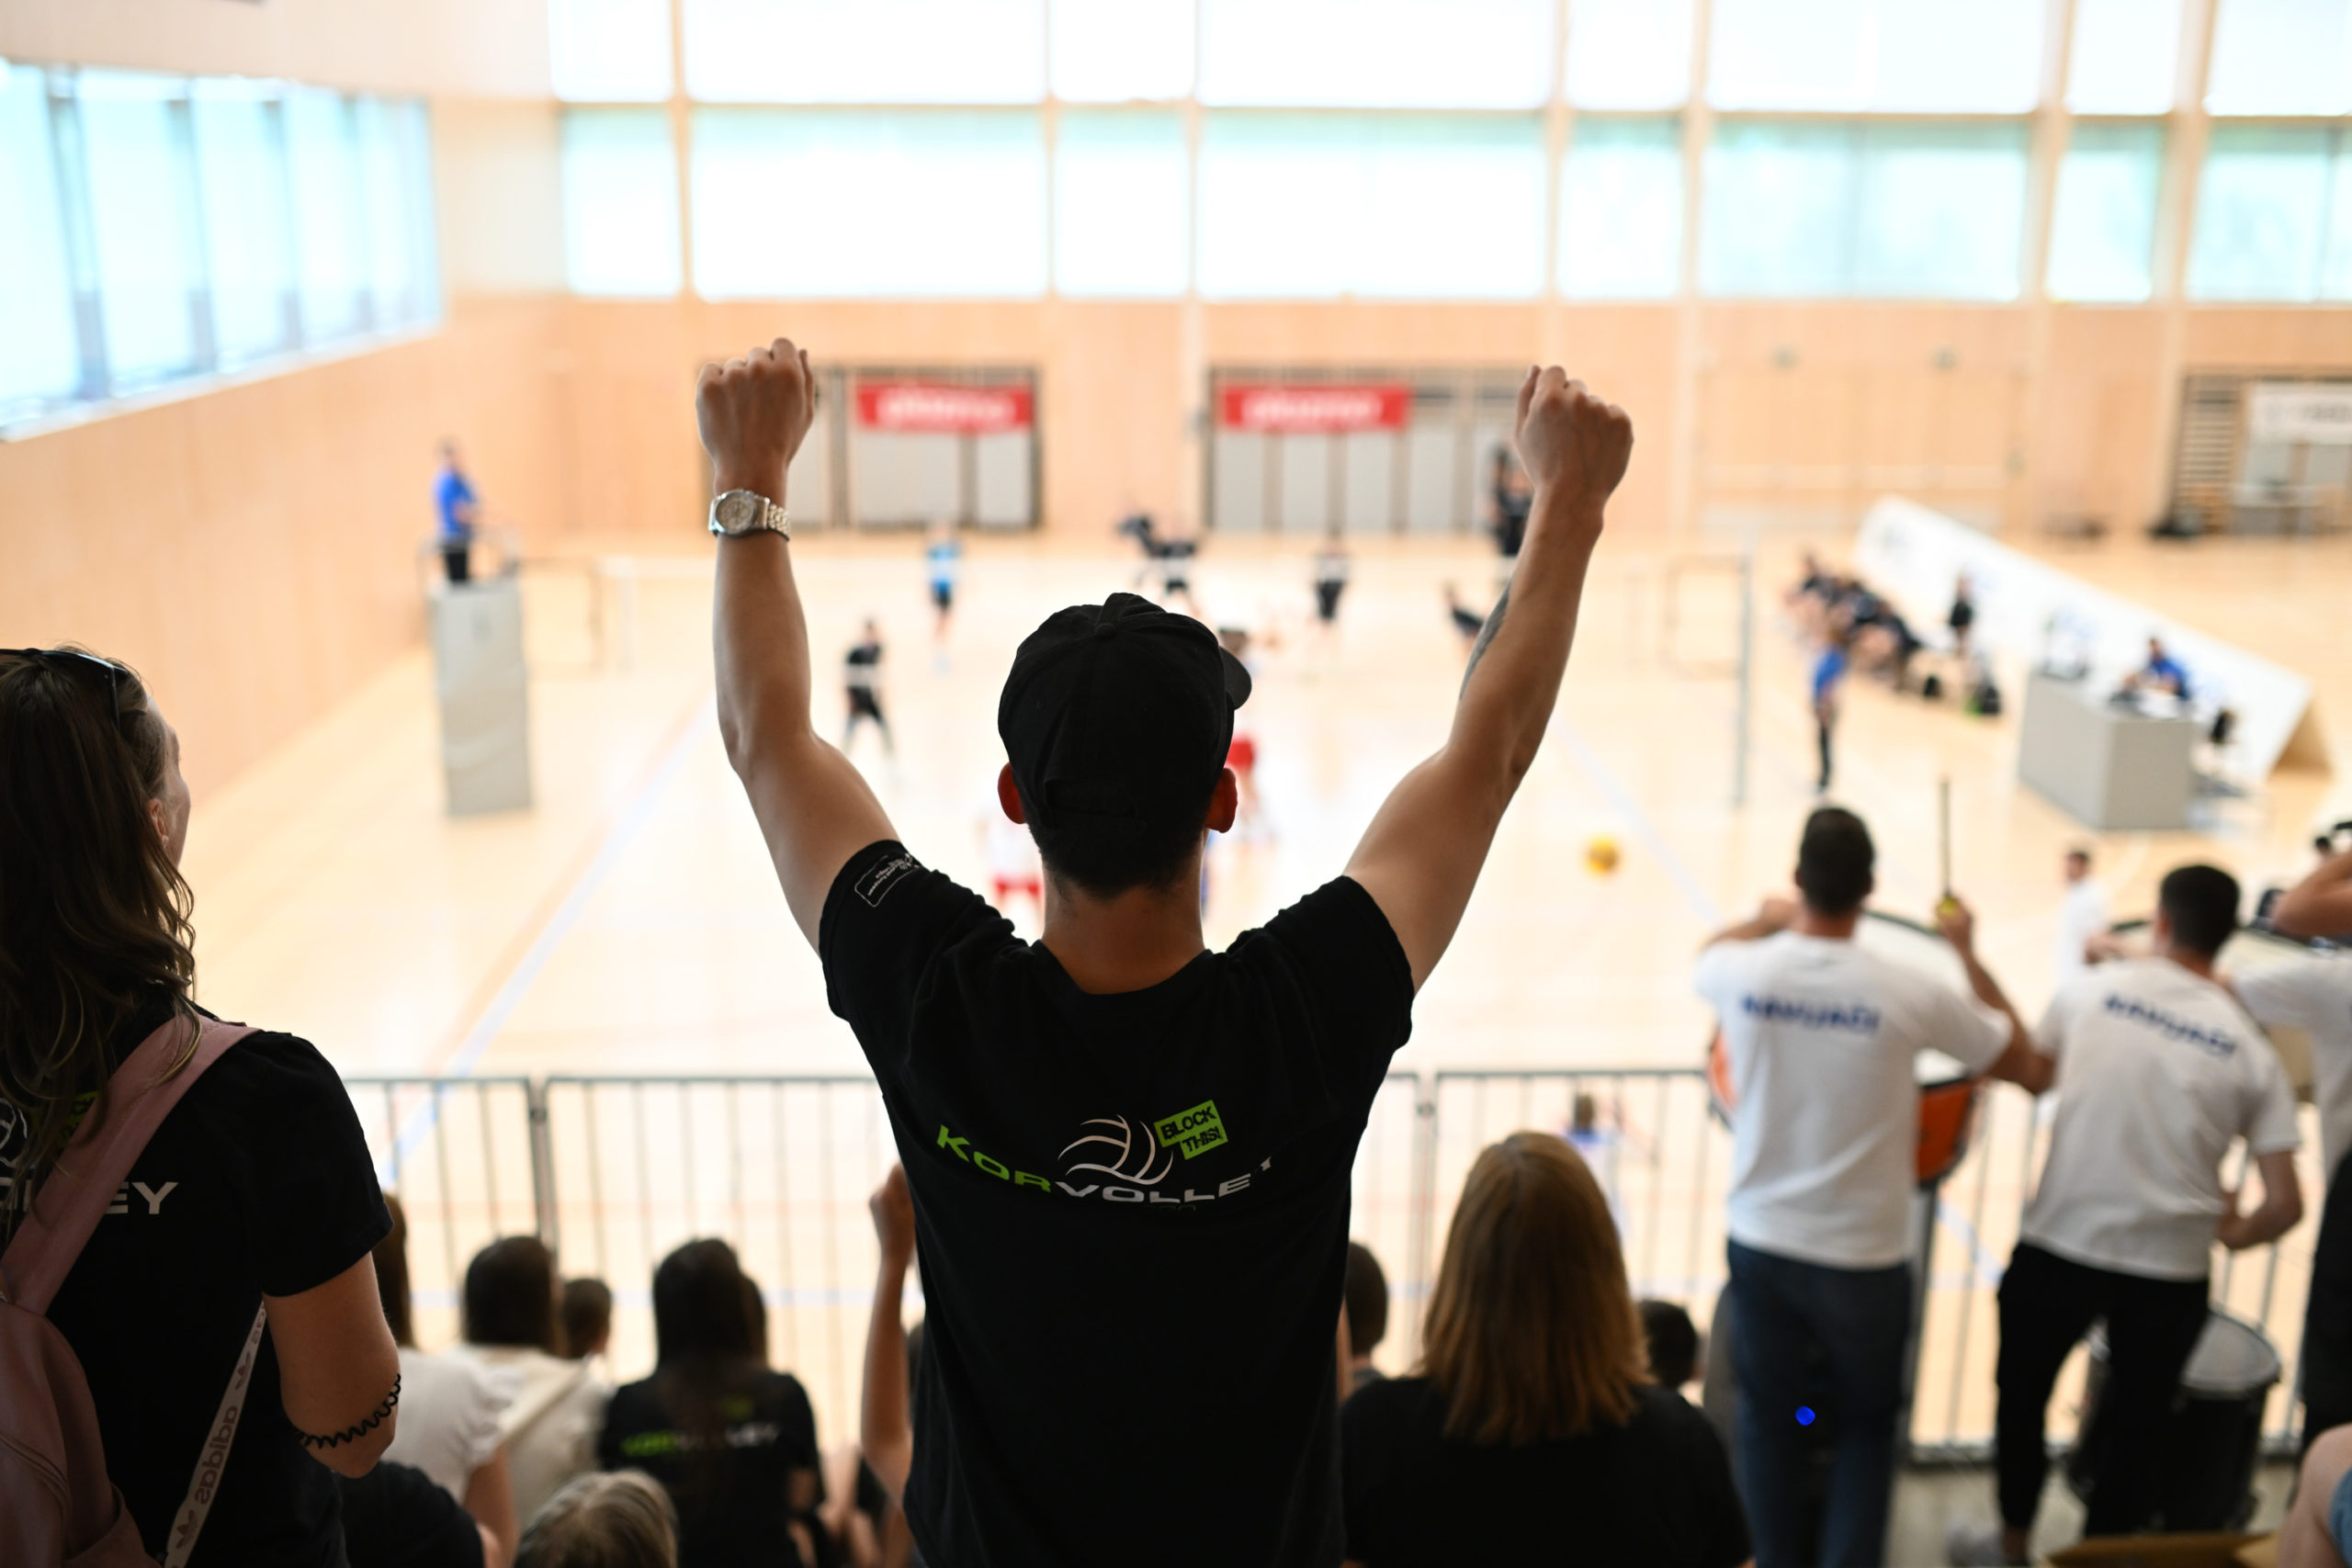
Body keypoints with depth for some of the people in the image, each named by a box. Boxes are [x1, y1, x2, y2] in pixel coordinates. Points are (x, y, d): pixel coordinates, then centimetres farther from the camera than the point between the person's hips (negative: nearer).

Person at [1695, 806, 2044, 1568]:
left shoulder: (1744, 971, -14)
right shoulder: (1912, 996, -20)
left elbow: (1709, 954, 13)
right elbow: (2018, 1060, -2)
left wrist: (1767, 922, 30)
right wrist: (1967, 950, 5)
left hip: (1761, 1241, 2)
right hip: (1863, 1256, -2)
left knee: (1769, 1419, 20)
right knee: (1865, 1424, 21)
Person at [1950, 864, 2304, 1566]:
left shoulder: (2091, 989, -4)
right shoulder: (2252, 1052, -2)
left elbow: (2032, 1078, 15)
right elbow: (2284, 1205, -5)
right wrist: (2235, 1232, 16)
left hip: (2058, 1245, 0)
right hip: (2170, 1270, 0)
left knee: (2021, 1394, 22)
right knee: (2135, 1426, 19)